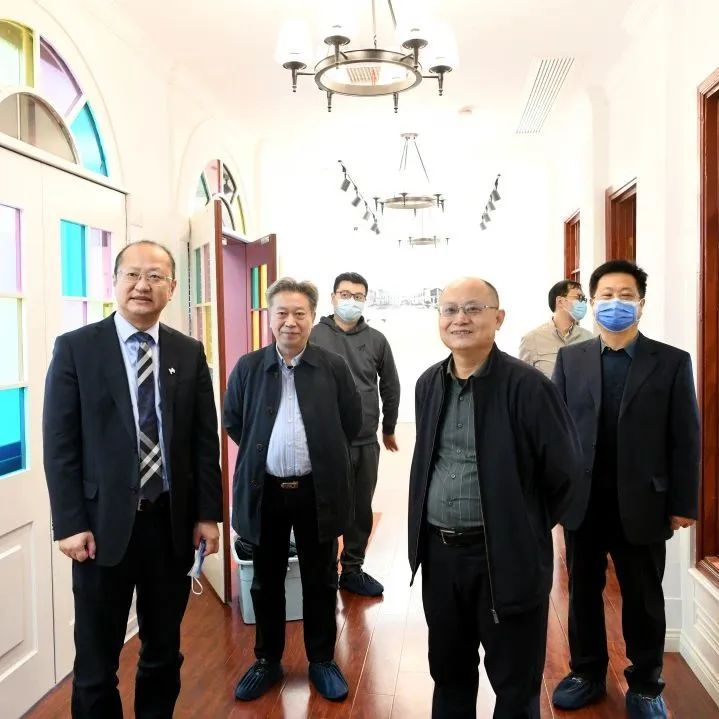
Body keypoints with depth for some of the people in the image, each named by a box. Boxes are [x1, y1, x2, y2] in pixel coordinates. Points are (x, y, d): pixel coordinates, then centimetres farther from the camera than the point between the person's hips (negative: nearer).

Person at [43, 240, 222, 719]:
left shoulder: (189, 353, 4)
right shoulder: (76, 348, -4)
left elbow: (205, 440, 4)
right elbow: (59, 443, -6)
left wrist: (208, 514, 0)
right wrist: (70, 523, -10)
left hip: (172, 522, 3)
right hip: (104, 524, -2)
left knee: (164, 651, 18)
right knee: (96, 659, 12)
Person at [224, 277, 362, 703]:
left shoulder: (334, 367, -4)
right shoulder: (248, 368, 0)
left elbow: (352, 423, 4)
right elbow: (234, 424, 10)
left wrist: (320, 456, 7)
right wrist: (265, 452, 8)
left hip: (318, 490, -1)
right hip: (265, 490, 1)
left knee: (320, 581, 12)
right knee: (267, 581, 14)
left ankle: (322, 660, 30)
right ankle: (268, 661, 32)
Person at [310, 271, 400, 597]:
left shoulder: (376, 340, 5)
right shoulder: (314, 336, -3)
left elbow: (390, 387, 14)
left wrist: (389, 429, 19)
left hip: (366, 443, 3)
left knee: (361, 509, 13)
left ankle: (352, 569, 29)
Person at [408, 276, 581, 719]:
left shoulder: (527, 386, -15)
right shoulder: (428, 384, 5)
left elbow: (565, 471, -10)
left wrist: (527, 529, -1)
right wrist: (425, 534, 14)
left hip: (506, 556, -5)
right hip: (439, 552, 6)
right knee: (447, 671, 22)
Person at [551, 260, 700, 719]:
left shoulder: (672, 362, -2)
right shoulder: (570, 359, 3)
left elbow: (686, 438, -3)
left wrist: (683, 504, -5)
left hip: (642, 505, -1)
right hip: (582, 502, 2)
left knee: (644, 599, 13)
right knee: (584, 592, 15)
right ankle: (588, 673, 34)